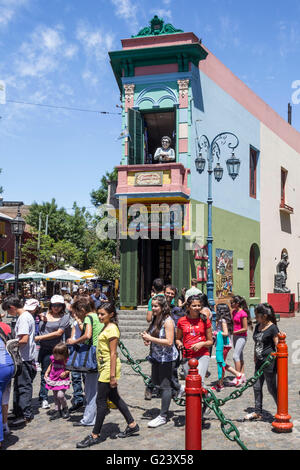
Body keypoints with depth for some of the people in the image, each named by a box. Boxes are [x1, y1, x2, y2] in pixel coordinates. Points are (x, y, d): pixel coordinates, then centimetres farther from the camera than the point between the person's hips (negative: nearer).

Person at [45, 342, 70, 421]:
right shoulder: (53, 358, -4)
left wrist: (66, 372, -20)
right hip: (53, 380, 6)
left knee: (60, 395, -17)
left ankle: (65, 408, 10)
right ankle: (58, 411, 24)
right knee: (55, 396, 11)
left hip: (62, 380, -5)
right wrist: (47, 372, 8)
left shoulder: (66, 361, -18)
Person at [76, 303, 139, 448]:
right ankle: (132, 425, 27)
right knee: (114, 397, 16)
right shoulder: (106, 327, 13)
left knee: (101, 400, -3)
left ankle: (95, 435, 6)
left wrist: (112, 375, -20)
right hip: (104, 368, 10)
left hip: (109, 368, -10)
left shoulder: (112, 329, -16)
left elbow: (113, 353, -19)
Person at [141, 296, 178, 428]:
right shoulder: (156, 319, 7)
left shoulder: (168, 321, -19)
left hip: (167, 358, -9)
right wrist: (147, 339, 1)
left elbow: (169, 342, -27)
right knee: (155, 381, 17)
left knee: (165, 386, -2)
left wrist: (151, 338, -26)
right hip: (156, 356, 9)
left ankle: (163, 417, 7)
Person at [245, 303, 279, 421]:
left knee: (272, 388, 0)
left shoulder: (272, 328, -13)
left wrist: (278, 363, -16)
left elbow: (277, 346, -14)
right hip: (260, 362, 8)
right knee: (257, 387, 12)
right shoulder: (258, 327, 10)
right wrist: (255, 357, 21)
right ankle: (258, 412, 23)